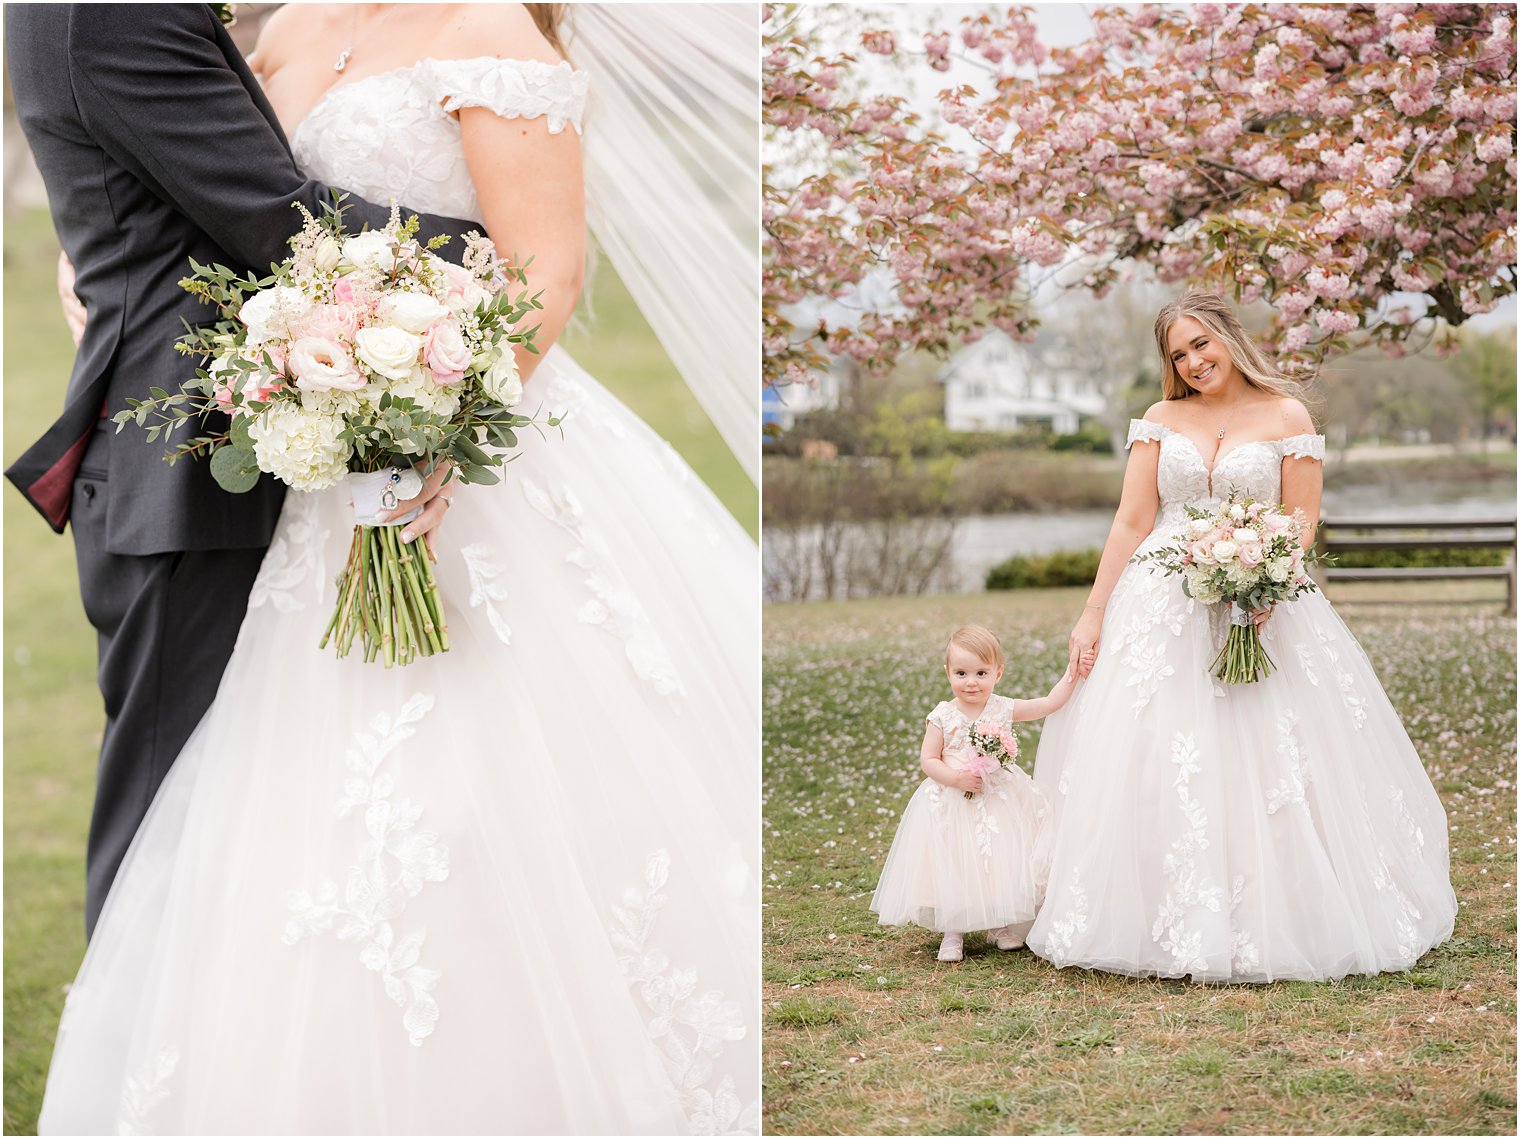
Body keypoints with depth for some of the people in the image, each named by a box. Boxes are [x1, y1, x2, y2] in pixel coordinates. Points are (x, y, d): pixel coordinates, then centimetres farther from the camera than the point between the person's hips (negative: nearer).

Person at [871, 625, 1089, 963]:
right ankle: (953, 932, 14)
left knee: (1001, 860, 4)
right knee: (952, 866, 0)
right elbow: (927, 760, -5)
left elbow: (1049, 703, -2)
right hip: (953, 805, -1)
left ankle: (1001, 925, 23)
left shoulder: (1004, 709, -3)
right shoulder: (943, 716, -7)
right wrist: (954, 778, -20)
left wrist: (1072, 673, -10)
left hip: (1000, 800, 1)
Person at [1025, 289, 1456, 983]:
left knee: (1268, 767, -4)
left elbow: (1303, 521, -1)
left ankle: (1272, 925, 7)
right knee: (1153, 768, -3)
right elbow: (1131, 523, 7)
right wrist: (1093, 613, 2)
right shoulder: (1161, 419, 10)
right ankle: (1173, 927, 6)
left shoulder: (1285, 415, 3)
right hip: (1162, 608, 2)